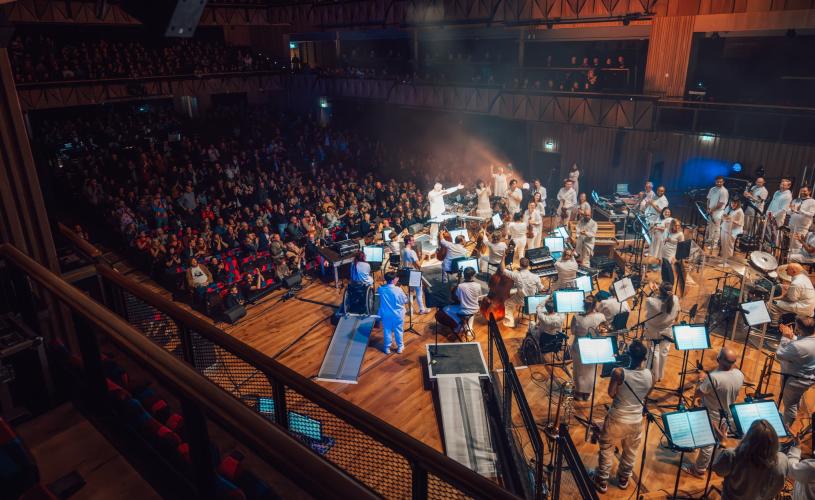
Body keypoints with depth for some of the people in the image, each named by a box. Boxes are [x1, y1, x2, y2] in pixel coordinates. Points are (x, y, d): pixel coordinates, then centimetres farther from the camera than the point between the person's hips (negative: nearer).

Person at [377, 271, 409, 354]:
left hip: (386, 314, 2)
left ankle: (387, 347, 27)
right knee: (398, 331, 15)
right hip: (398, 315, -2)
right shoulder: (398, 290, -23)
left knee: (387, 331, 16)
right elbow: (405, 301, -12)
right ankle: (400, 347, 29)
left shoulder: (381, 289, -13)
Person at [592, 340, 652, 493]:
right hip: (635, 421, 3)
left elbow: (611, 394, -13)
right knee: (630, 453, 26)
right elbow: (644, 397, 4)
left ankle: (602, 482, 30)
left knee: (606, 450, 18)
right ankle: (623, 480, 45)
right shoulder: (650, 377, -15)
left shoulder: (619, 372, -27)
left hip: (616, 419, -3)